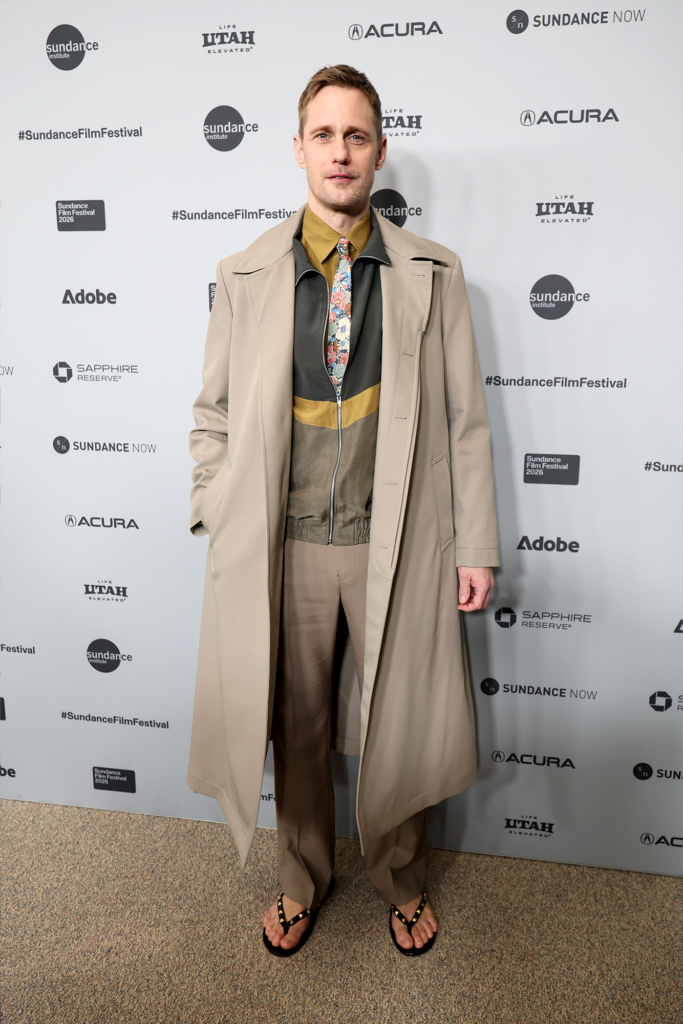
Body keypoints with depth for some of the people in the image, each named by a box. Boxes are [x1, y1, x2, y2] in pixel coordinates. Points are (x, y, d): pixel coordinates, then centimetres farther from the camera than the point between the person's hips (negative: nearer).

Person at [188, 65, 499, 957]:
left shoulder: (433, 273, 1)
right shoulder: (244, 275, 3)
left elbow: (464, 418, 1)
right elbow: (214, 413, 8)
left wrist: (476, 545, -1)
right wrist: (220, 521, 0)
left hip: (396, 542, 0)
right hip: (284, 545, 1)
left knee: (397, 726, 14)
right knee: (295, 726, 15)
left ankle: (401, 881, 42)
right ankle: (303, 879, 42)